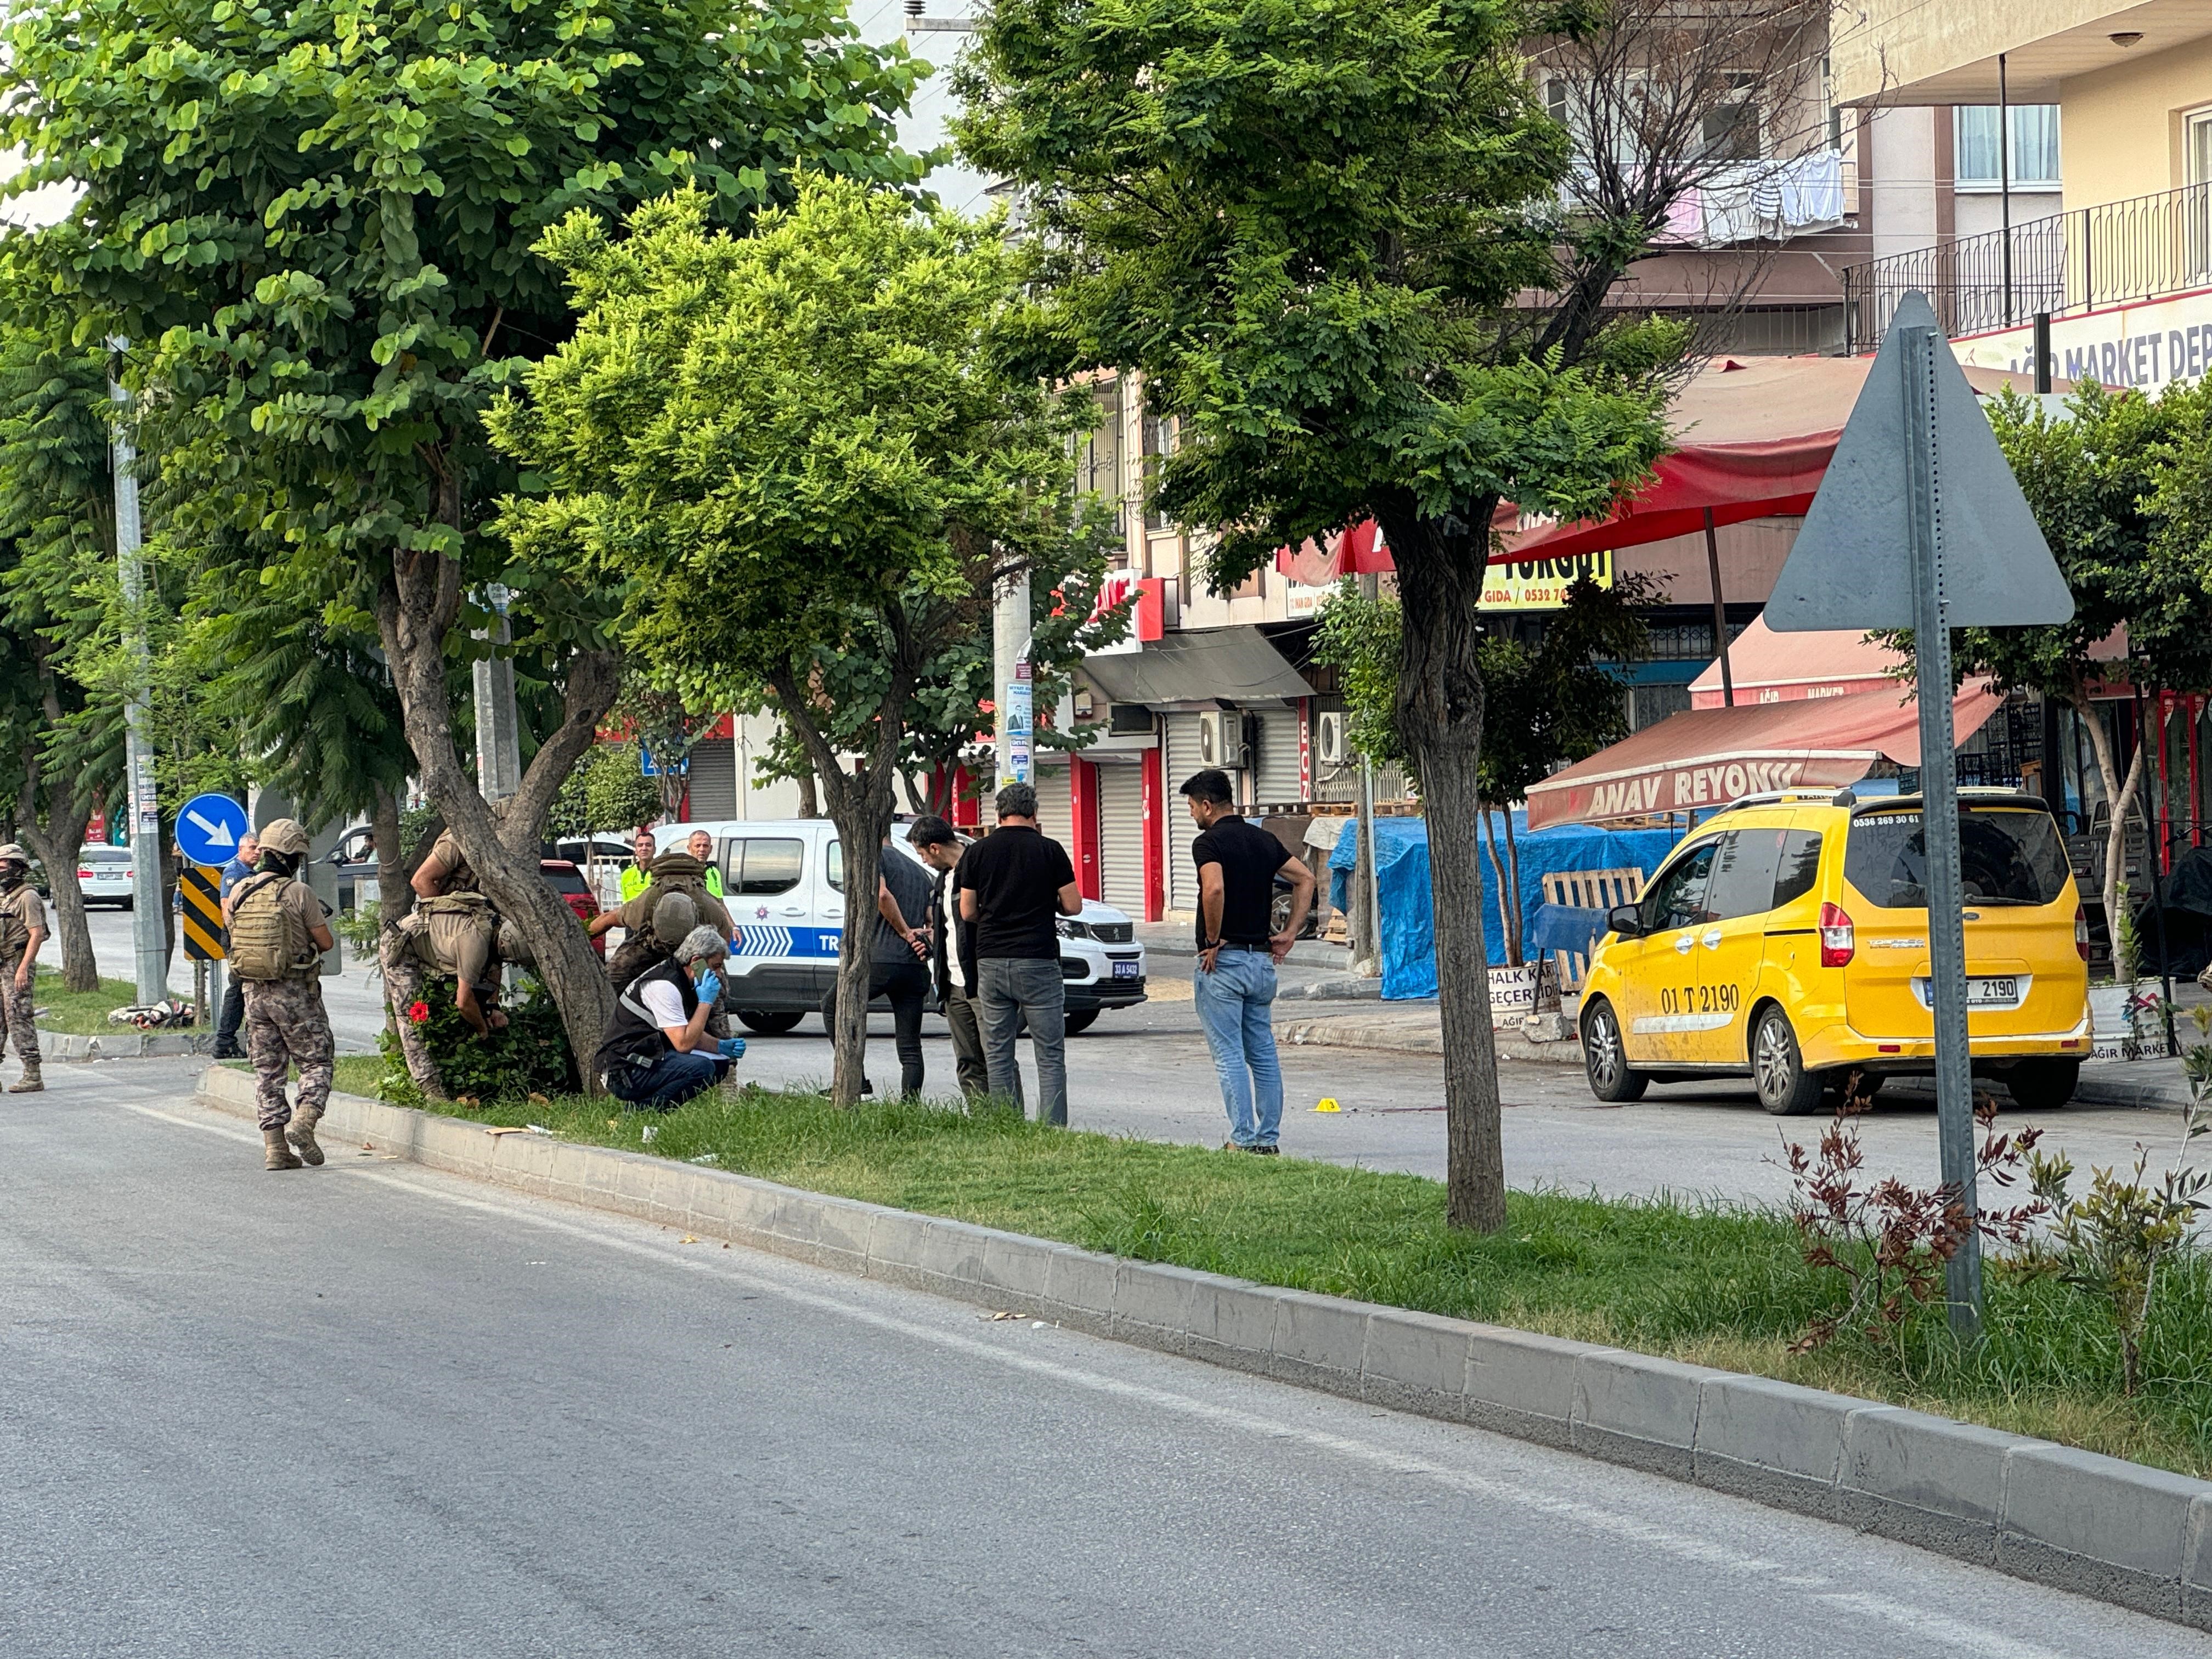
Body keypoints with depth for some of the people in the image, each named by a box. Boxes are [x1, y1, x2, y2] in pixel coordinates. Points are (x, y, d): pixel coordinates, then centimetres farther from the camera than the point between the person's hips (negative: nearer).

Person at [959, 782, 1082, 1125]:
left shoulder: (977, 853, 3)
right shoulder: (1049, 850, -4)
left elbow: (967, 912, 6)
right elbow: (1073, 906, -2)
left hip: (990, 961, 3)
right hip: (1038, 961, -3)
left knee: (998, 1055, 9)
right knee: (1050, 1057, 0)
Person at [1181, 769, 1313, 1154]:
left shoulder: (1209, 842, -11)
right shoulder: (1263, 839, 11)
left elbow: (1214, 888, -29)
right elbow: (1306, 878, 12)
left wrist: (1213, 940, -17)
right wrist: (1289, 933, 10)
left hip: (1223, 962, -7)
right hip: (1262, 960, 7)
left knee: (1229, 1056, -3)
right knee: (1263, 1053, 11)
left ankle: (1243, 1140, -5)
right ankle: (1268, 1139, 12)